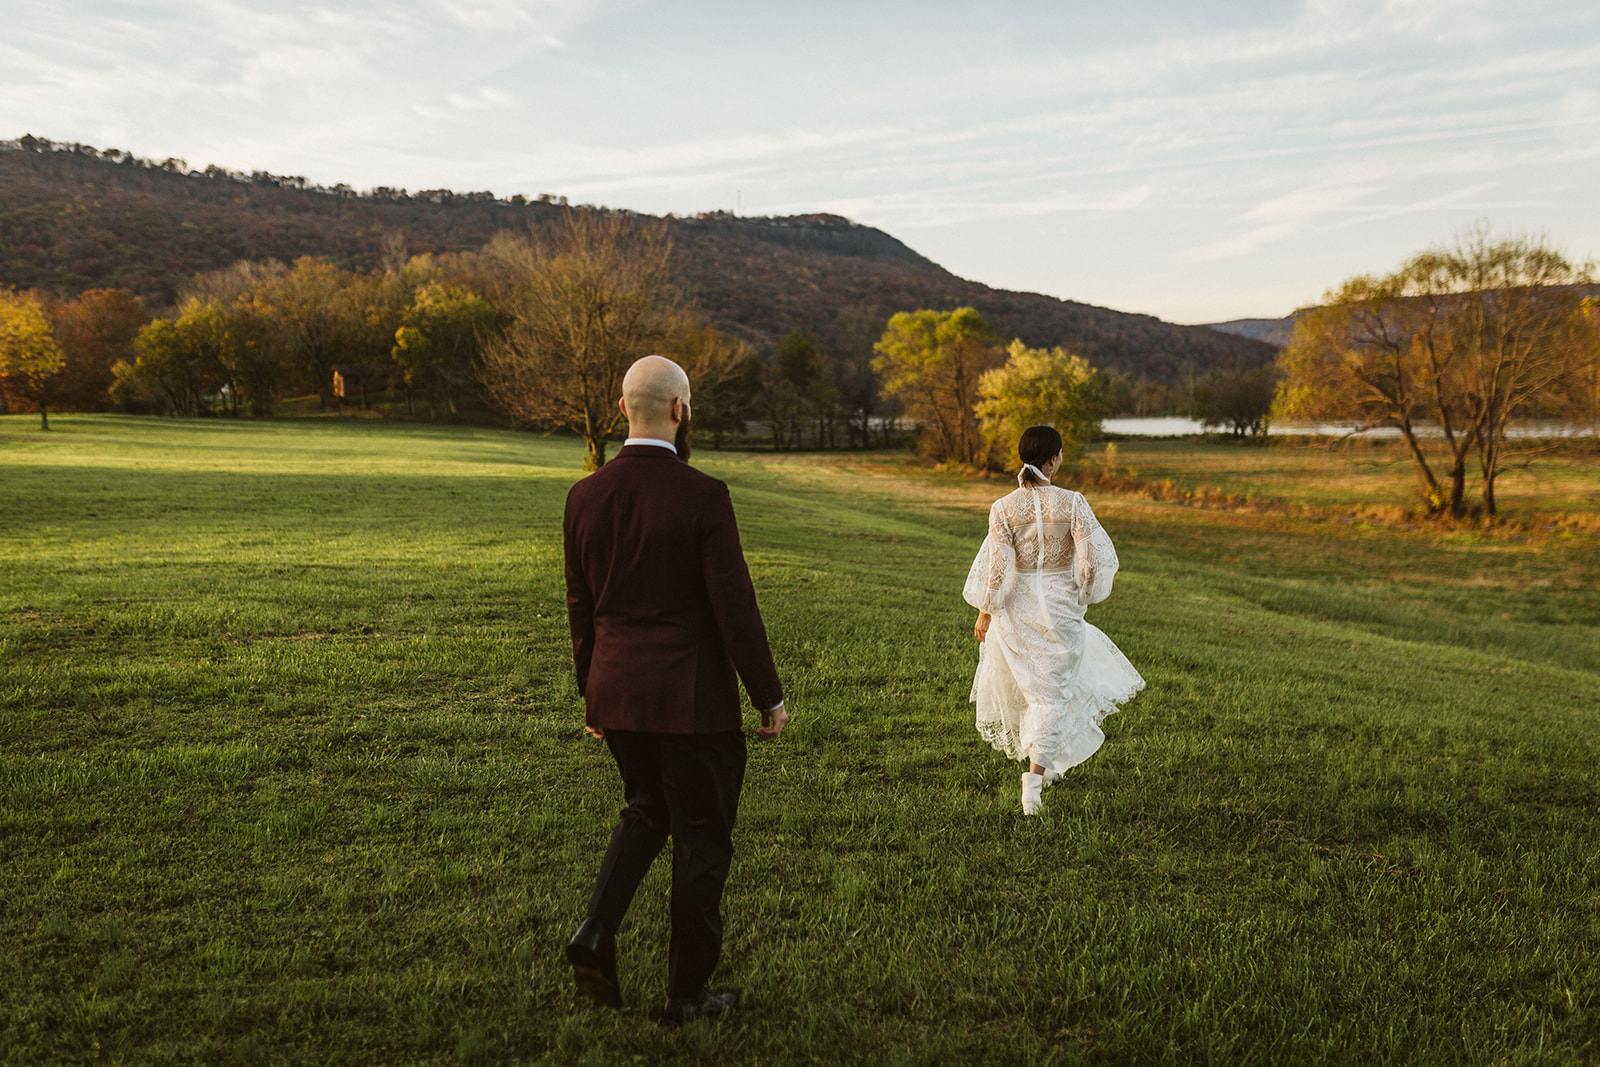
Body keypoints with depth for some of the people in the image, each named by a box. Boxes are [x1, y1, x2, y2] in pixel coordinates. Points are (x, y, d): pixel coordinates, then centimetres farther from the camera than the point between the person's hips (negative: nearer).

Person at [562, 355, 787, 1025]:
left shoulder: (584, 497, 0)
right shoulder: (702, 496, -16)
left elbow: (581, 608, 7)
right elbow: (735, 608, -15)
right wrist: (769, 698, -4)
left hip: (616, 693, 5)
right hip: (692, 699, -5)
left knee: (645, 811, 28)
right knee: (701, 841, 10)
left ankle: (596, 931, 11)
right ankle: (686, 994, 22)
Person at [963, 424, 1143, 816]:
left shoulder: (1004, 508, -10)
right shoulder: (1072, 503, -12)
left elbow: (997, 567, -9)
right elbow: (1092, 559, -11)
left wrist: (985, 613, 2)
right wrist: (1083, 594, 9)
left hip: (1017, 607, 2)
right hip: (1060, 605, -2)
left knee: (1028, 684, 22)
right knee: (1052, 692, 6)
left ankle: (1043, 765, 39)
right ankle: (1036, 772, -10)